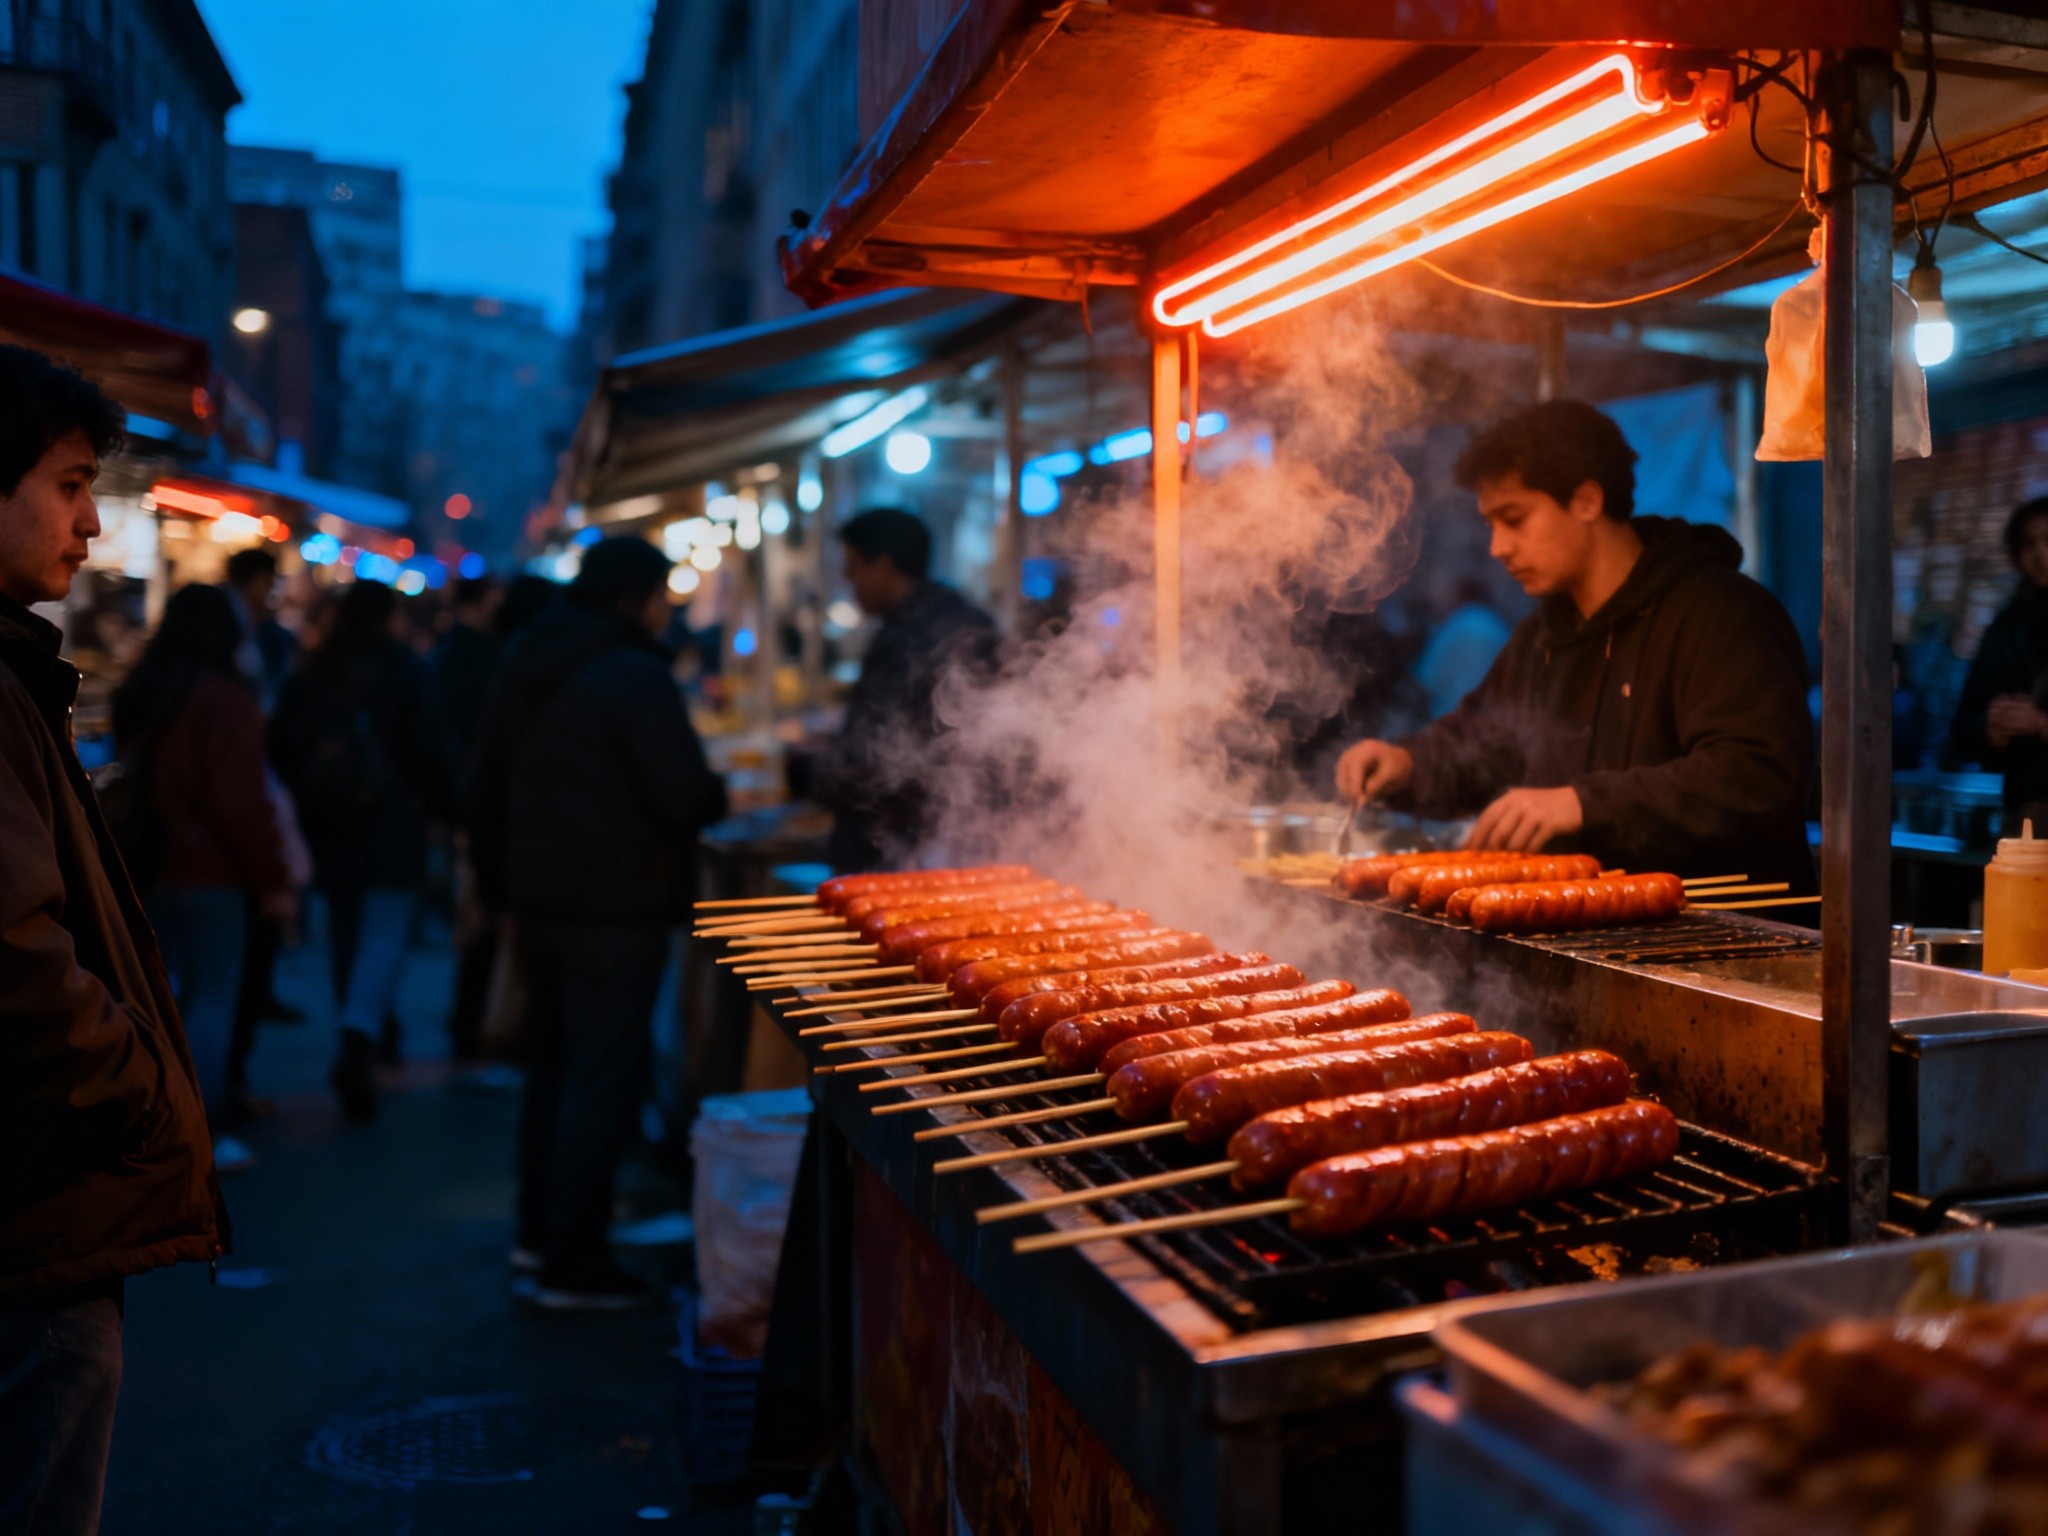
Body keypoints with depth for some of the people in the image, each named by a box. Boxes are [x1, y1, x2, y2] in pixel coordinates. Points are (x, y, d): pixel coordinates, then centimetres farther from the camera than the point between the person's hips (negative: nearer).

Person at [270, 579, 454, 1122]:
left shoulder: (309, 673, 8)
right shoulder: (403, 669, -5)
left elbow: (280, 745, 8)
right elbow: (425, 749, -8)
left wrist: (306, 801, 19)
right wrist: (446, 806, 1)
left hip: (328, 828, 5)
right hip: (391, 824, -5)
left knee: (345, 930, 16)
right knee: (386, 934, -7)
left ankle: (360, 1041, 27)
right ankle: (358, 1038, -27)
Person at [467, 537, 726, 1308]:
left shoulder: (525, 667, 12)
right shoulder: (636, 676, -15)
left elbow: (483, 793, 16)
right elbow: (686, 796, -21)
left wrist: (506, 893, 21)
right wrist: (719, 795, 1)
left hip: (540, 899, 8)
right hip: (616, 911, -8)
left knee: (553, 1062, 20)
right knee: (603, 1077, -1)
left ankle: (539, 1230, 30)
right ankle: (574, 1262, 4)